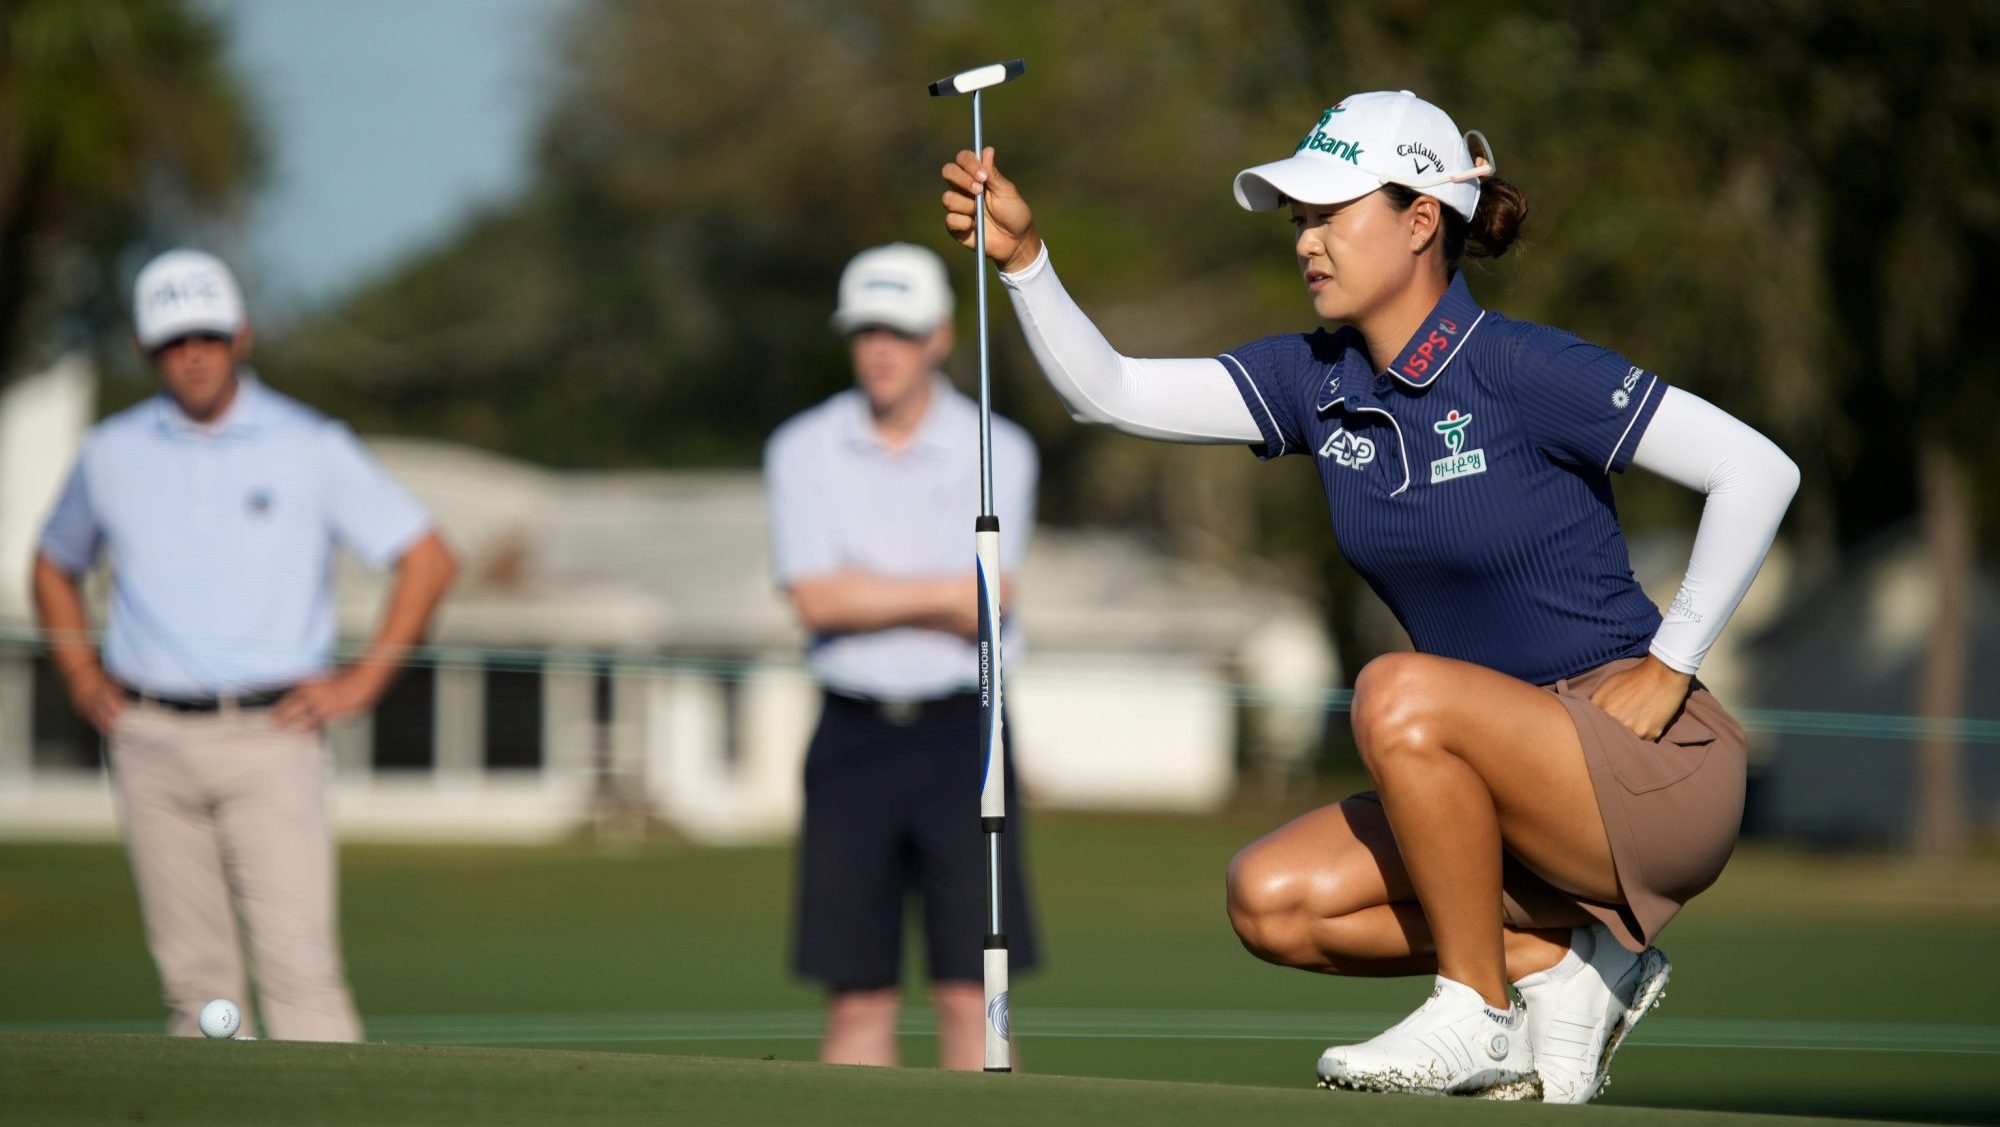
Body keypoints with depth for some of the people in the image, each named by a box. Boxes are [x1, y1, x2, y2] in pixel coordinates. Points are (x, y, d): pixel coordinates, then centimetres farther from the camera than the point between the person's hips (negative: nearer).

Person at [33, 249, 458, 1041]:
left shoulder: (313, 448, 1)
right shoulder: (112, 453, 9)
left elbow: (428, 558, 4)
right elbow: (55, 566, 26)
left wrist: (364, 679, -2)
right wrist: (82, 678, 12)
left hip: (270, 737, -3)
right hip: (151, 740, 3)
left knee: (297, 960, -14)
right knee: (194, 974, 2)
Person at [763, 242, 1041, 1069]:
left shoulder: (996, 451, 1)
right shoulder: (803, 451, 5)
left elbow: (982, 610, -10)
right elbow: (816, 600, -7)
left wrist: (863, 589, -6)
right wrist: (939, 594, -6)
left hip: (960, 730, -1)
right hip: (852, 735, 1)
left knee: (969, 993, -5)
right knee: (857, 999, 1)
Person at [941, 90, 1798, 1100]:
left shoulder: (1523, 372, -15)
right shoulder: (1315, 381, 5)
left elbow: (1760, 472, -16)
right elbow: (1107, 392, 0)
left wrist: (1669, 664, -14)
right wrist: (1023, 256, -14)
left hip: (1658, 769, -7)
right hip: (1516, 789, 7)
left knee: (1398, 694, -31)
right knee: (1271, 901, -7)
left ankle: (1479, 1016, -15)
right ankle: (1559, 959, 3)